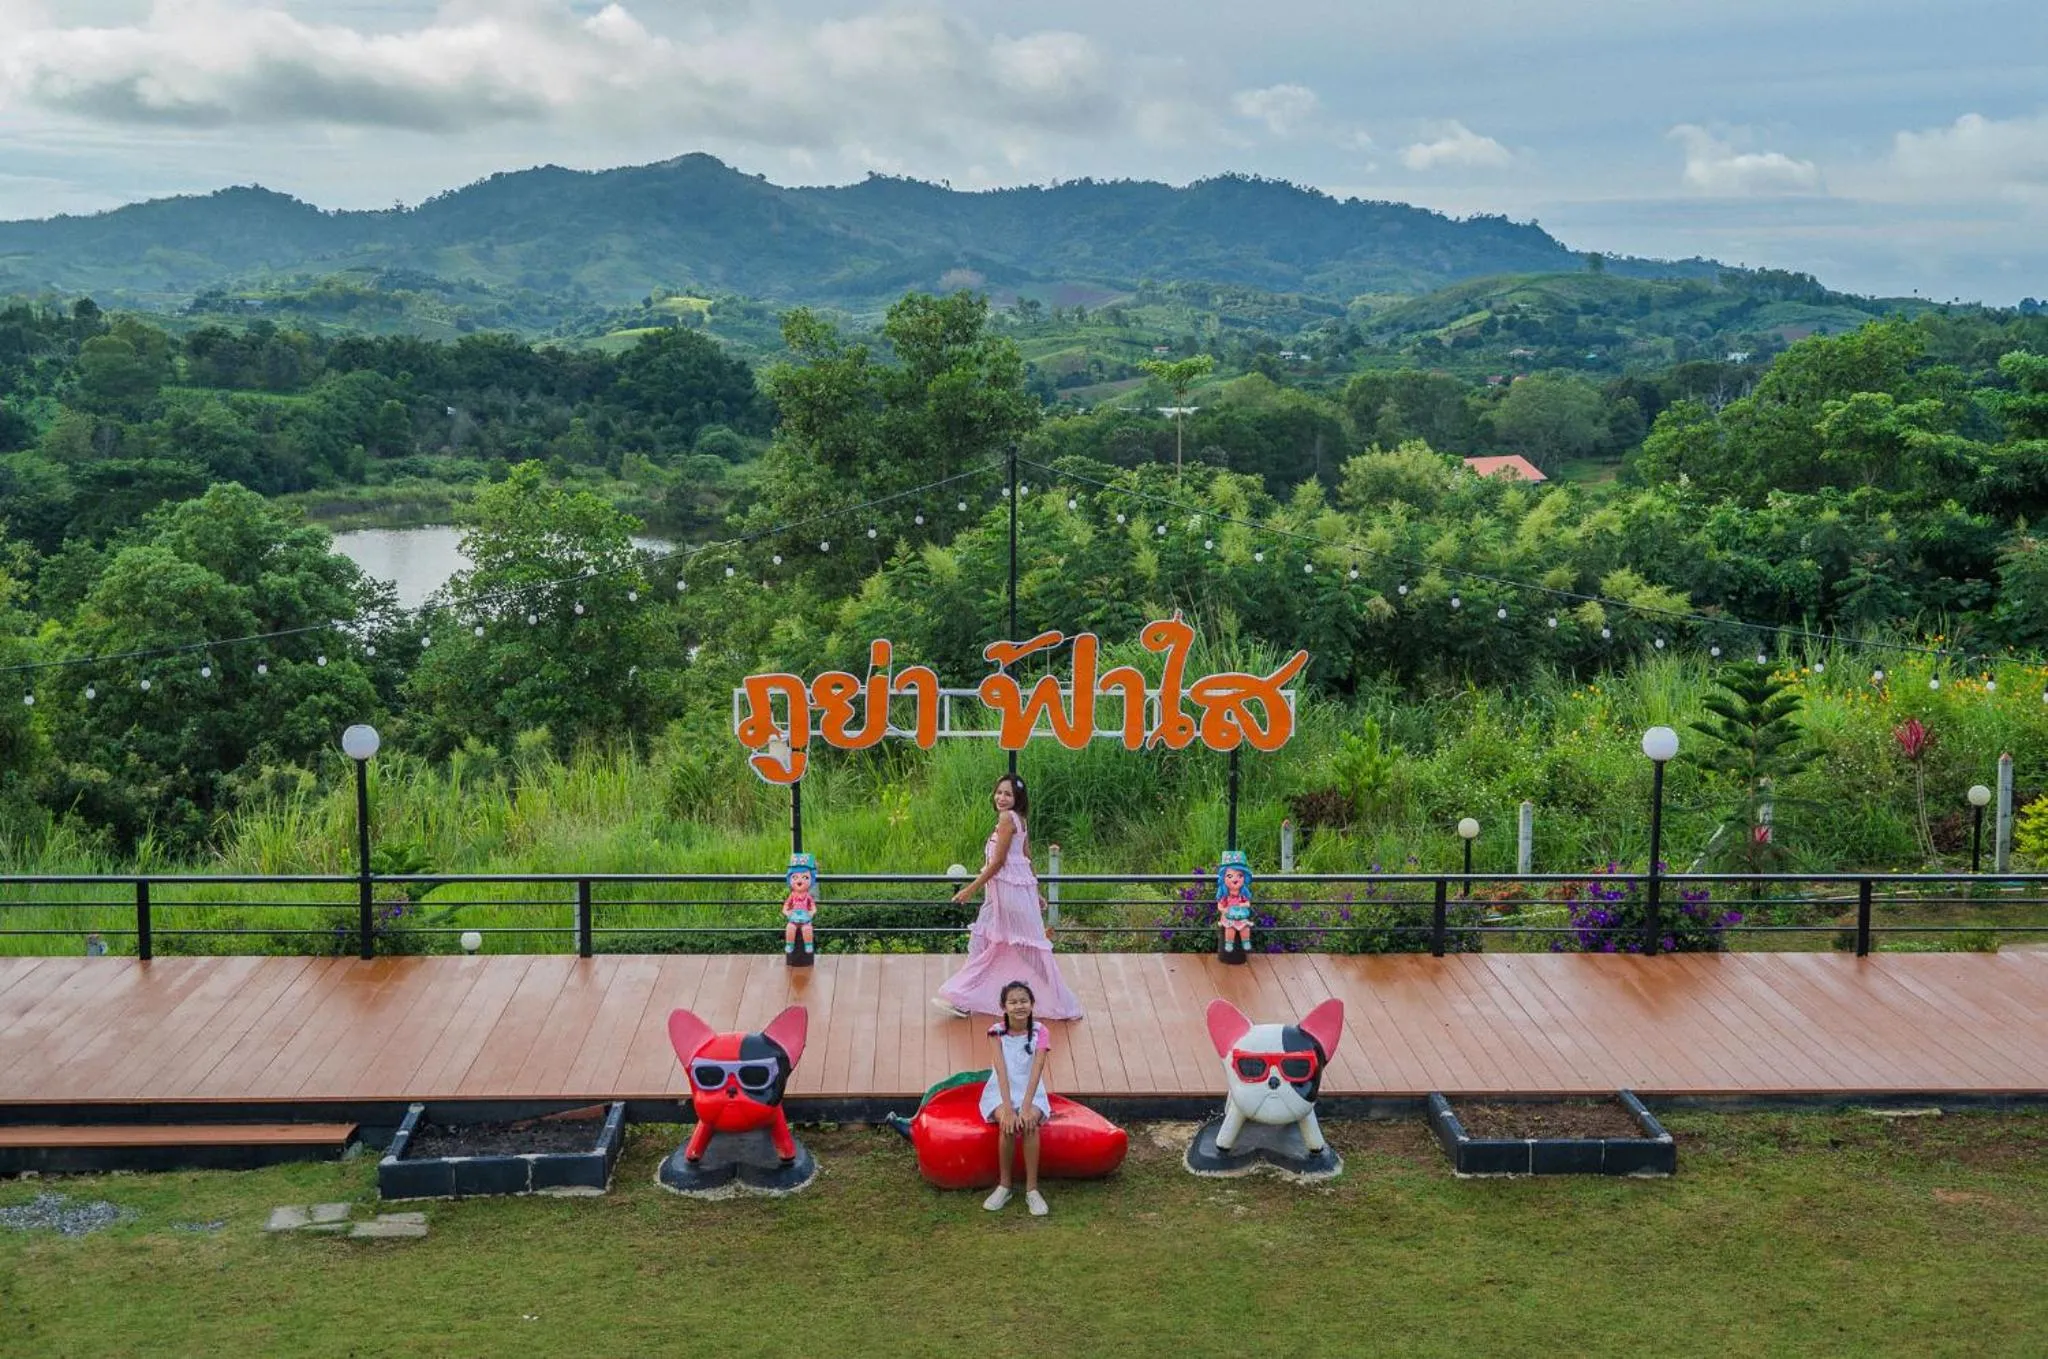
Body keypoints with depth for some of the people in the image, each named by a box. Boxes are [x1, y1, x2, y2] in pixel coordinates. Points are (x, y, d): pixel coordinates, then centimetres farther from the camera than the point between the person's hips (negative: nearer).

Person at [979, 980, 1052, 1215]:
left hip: (1030, 1092, 0)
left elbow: (1036, 1071, -16)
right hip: (1000, 1091, 0)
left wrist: (1026, 1107, -28)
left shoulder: (1040, 1032, -6)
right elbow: (1001, 1070, -16)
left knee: (1030, 1122, -31)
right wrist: (1008, 1108, -27)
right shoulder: (997, 1031, -7)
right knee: (1008, 1123, -31)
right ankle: (1004, 1185, -14)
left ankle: (1032, 1188, -21)